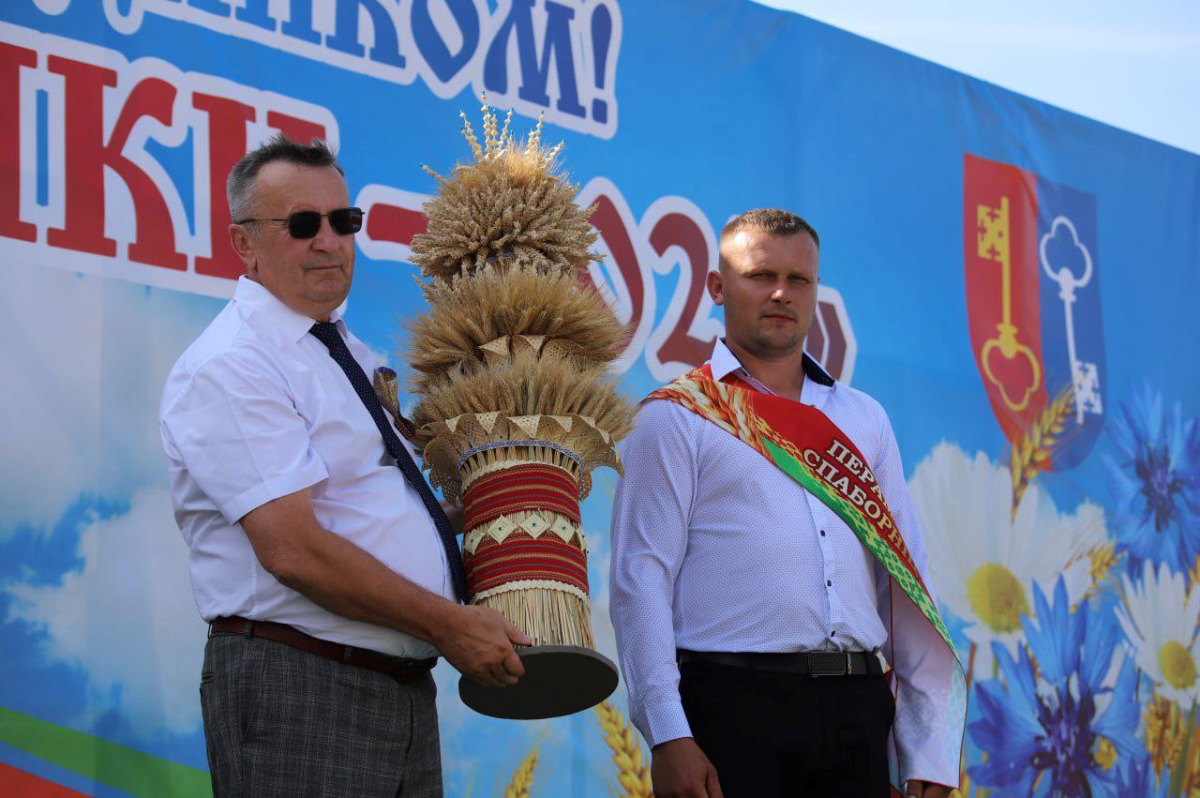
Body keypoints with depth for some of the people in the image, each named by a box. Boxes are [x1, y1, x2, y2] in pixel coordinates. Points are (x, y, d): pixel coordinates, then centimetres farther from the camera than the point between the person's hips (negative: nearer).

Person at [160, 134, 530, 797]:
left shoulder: (354, 358, 18)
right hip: (296, 692, -8)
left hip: (404, 689, 8)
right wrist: (448, 624, -15)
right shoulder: (227, 368, -11)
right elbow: (294, 551, -20)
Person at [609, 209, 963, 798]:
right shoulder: (675, 420, 4)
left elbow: (907, 584, 14)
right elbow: (639, 581, -4)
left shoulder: (865, 419, 17)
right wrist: (667, 736, -15)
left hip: (856, 708, 4)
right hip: (734, 704, -4)